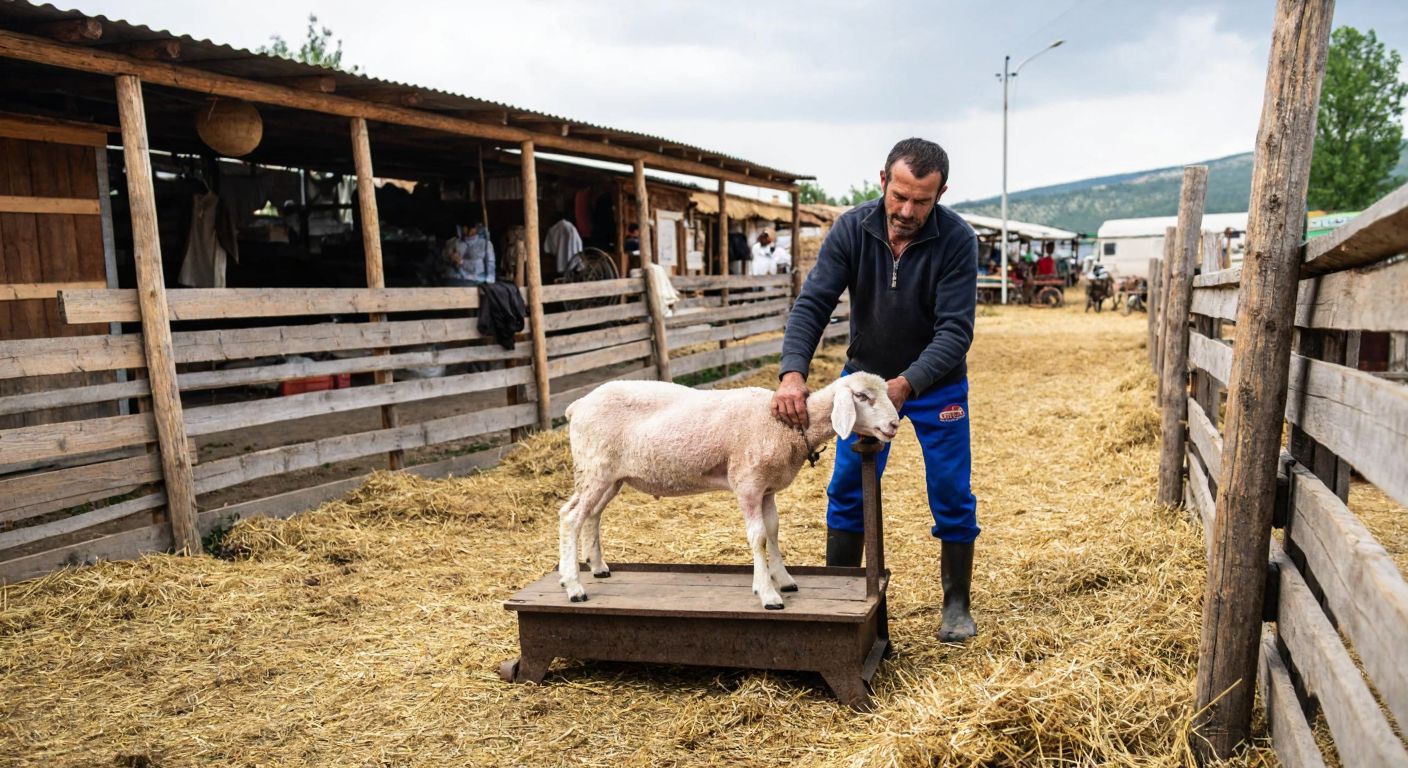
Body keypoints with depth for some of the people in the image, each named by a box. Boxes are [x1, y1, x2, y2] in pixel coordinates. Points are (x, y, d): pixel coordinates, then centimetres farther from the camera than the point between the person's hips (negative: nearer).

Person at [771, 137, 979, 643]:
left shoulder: (957, 240, -22)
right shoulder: (852, 229, -17)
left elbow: (955, 330, -26)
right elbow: (812, 303, -22)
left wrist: (906, 384, -40)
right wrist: (793, 373, -38)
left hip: (935, 383, -2)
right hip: (865, 374, 2)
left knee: (952, 495, 3)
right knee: (847, 489, 4)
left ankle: (957, 604, 22)